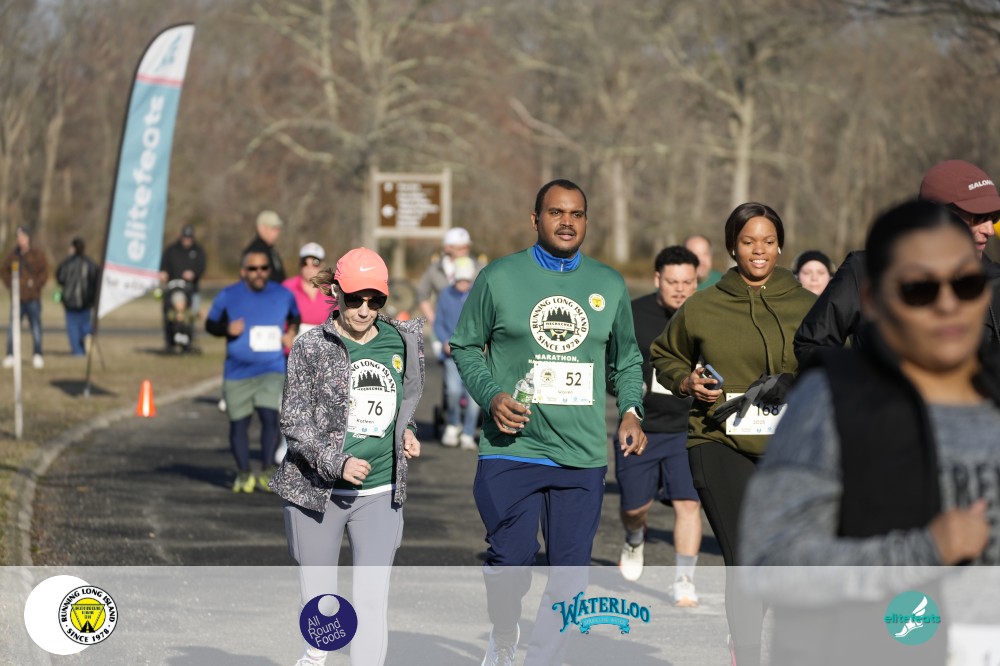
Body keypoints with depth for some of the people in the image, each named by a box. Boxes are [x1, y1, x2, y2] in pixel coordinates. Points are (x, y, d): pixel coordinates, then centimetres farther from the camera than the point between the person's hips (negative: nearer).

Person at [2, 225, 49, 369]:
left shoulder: (37, 254, -2)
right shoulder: (14, 254, 7)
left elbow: (44, 273, -2)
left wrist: (34, 285, -11)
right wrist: (10, 285, 5)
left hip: (33, 298, -2)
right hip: (17, 298, 2)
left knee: (36, 327, 1)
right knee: (13, 328, -3)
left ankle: (37, 356, 7)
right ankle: (10, 356, 0)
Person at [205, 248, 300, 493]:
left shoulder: (283, 295, 3)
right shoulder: (228, 296, -1)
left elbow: (295, 317, 21)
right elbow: (210, 323, 7)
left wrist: (291, 333, 1)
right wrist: (226, 329, -14)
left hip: (272, 370, -1)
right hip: (237, 372, 1)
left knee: (269, 416, -18)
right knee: (238, 423, 7)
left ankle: (267, 472, -9)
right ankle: (243, 474, 23)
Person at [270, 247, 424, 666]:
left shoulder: (401, 341, 5)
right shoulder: (311, 347, -6)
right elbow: (294, 422, -10)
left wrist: (407, 431, 7)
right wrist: (337, 462, -22)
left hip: (380, 494, 2)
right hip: (316, 490, -2)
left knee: (372, 602, -6)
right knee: (319, 598, 9)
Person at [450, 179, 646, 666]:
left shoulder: (609, 285, 11)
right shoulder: (499, 278, 2)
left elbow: (627, 360, 21)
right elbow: (465, 347, 8)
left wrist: (631, 411, 4)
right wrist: (491, 396, -8)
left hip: (582, 456, 3)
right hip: (511, 449, -3)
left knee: (570, 572, 1)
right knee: (510, 561, -11)